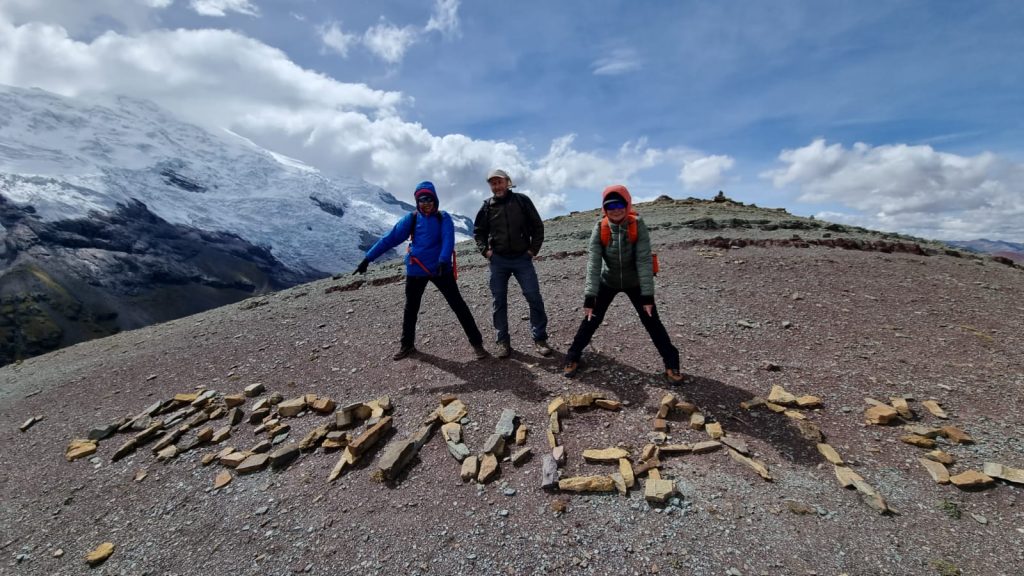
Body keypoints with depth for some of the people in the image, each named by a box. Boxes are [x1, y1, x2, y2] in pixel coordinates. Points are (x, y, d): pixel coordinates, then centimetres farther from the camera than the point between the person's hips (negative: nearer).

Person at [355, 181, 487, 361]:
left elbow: (448, 239, -18)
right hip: (415, 270, 2)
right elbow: (390, 238, -3)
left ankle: (476, 343, 10)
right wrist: (368, 258, -7)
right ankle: (407, 345, 33)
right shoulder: (411, 218, 0)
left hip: (440, 268, -2)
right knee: (410, 309, 14)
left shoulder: (443, 218, -3)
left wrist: (443, 260, -37)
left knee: (458, 305, -1)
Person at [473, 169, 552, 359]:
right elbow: (478, 231, 15)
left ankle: (539, 339, 7)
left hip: (522, 258, -1)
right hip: (498, 260, 2)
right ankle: (503, 341, 15)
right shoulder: (487, 207, 4)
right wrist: (485, 250, 1)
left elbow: (537, 226, 5)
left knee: (535, 298, -5)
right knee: (498, 302, 4)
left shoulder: (522, 201, 0)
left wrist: (534, 249, -3)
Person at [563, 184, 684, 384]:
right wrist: (589, 298, -32)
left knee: (652, 321, 0)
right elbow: (593, 263, -26)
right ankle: (573, 358, 16)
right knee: (591, 319, -1)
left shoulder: (637, 225, -23)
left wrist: (647, 295, -30)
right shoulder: (600, 229, -21)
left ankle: (671, 363, 18)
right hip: (608, 282, 1)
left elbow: (644, 260, -26)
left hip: (634, 282, 0)